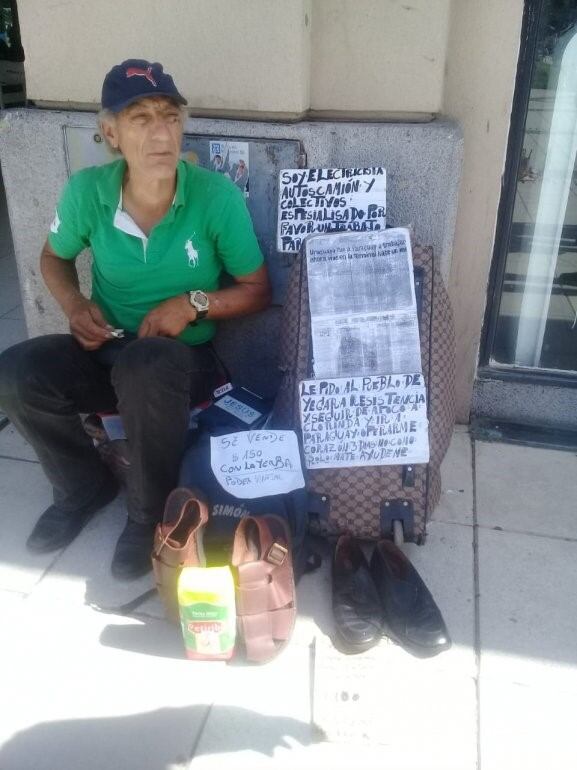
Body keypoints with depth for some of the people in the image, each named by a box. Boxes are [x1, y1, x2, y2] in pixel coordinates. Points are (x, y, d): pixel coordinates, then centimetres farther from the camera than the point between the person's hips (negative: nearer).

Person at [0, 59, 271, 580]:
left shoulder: (217, 195, -15)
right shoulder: (86, 191, -9)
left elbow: (259, 291, -7)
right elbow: (54, 257, 11)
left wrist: (194, 303, -22)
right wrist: (74, 305, -9)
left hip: (185, 357, -3)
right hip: (107, 350, 4)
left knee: (143, 366, -38)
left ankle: (151, 514, -10)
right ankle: (86, 485, 8)